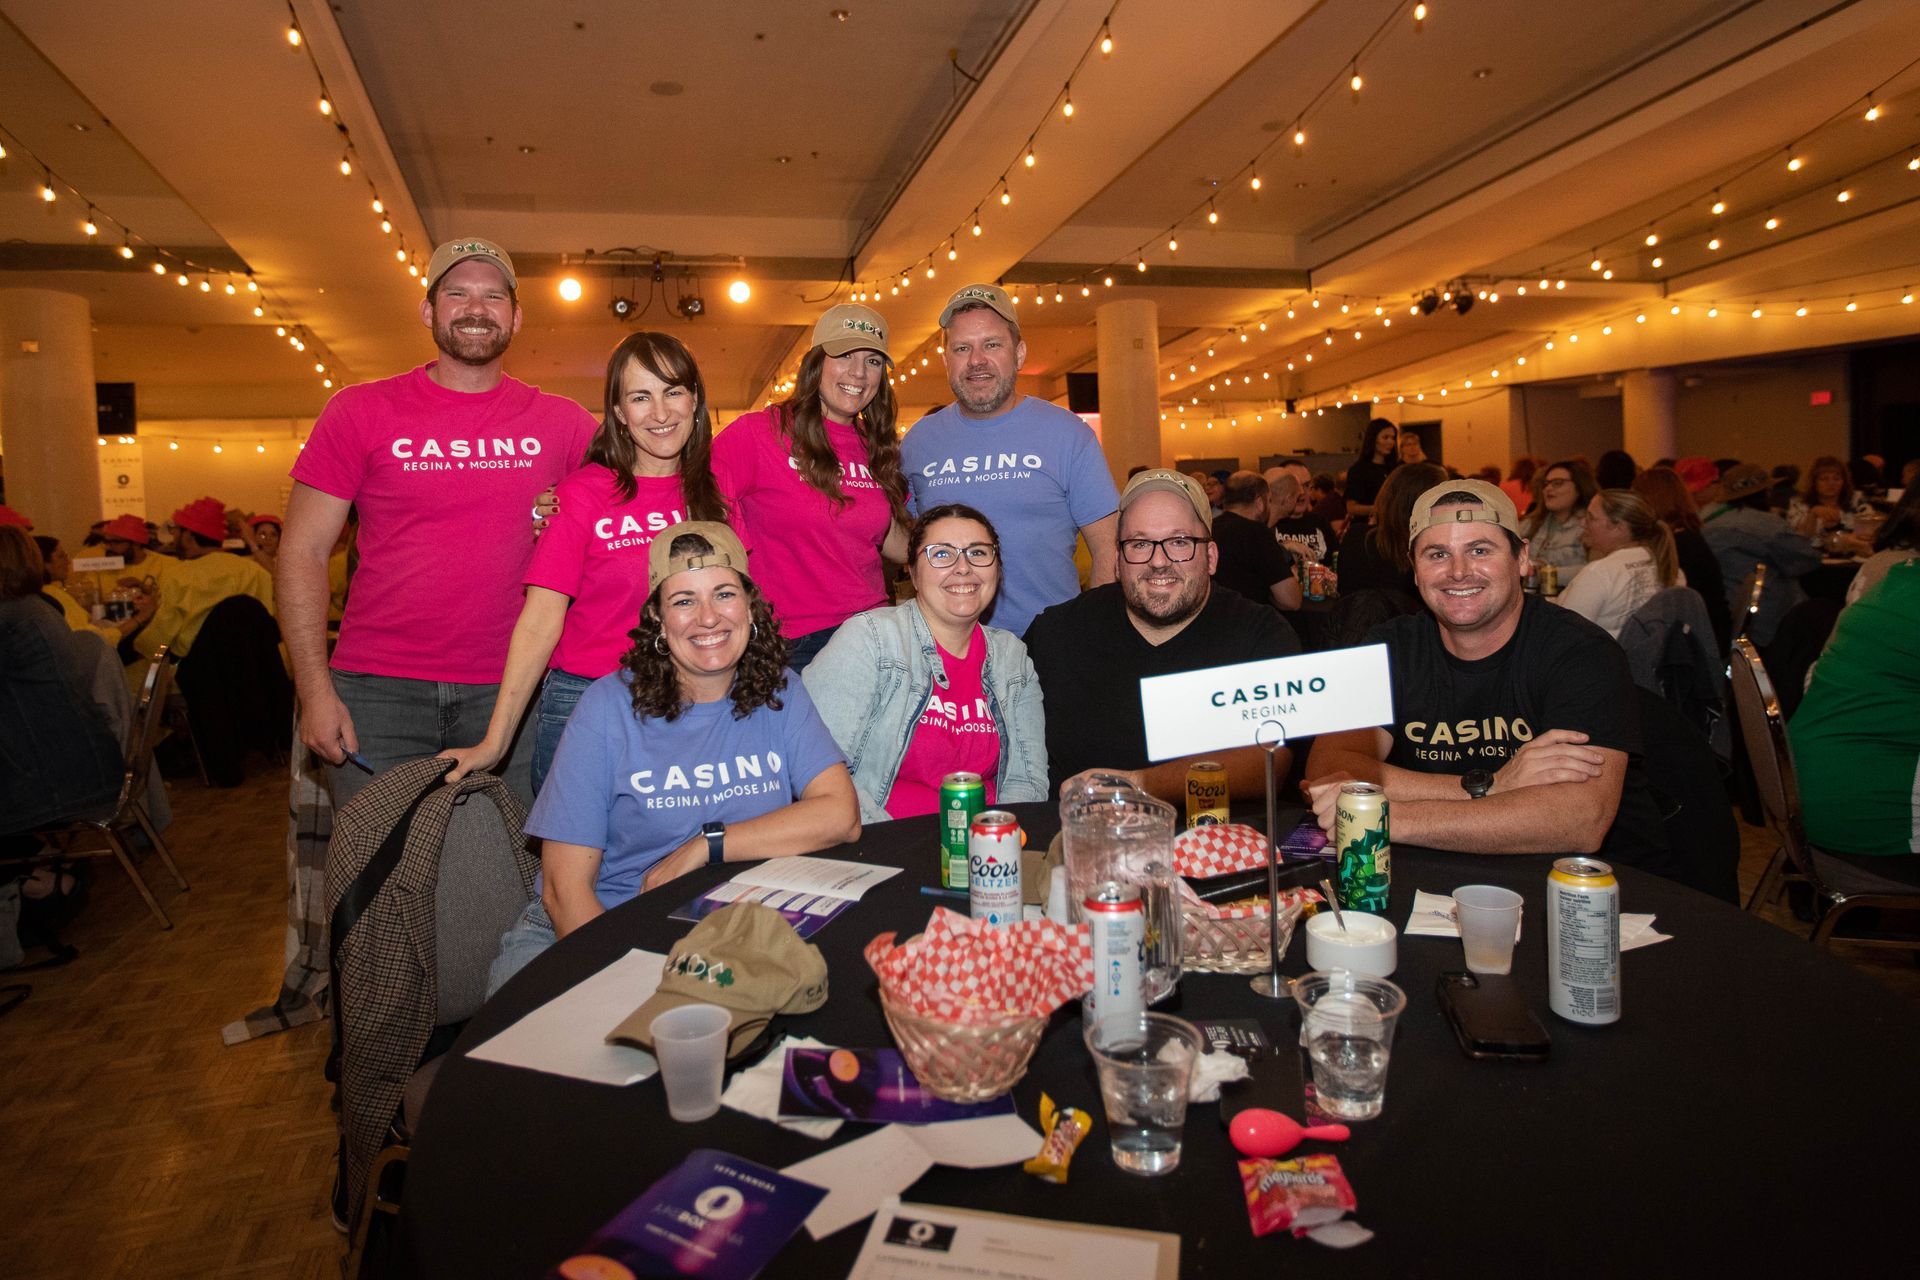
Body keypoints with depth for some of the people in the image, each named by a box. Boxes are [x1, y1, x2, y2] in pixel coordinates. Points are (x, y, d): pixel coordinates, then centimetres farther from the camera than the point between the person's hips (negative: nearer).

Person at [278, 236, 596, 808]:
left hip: (508, 692, 1)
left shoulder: (561, 422, 5)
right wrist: (314, 690, -8)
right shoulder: (361, 411, 2)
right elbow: (302, 552, 1)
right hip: (378, 694, -1)